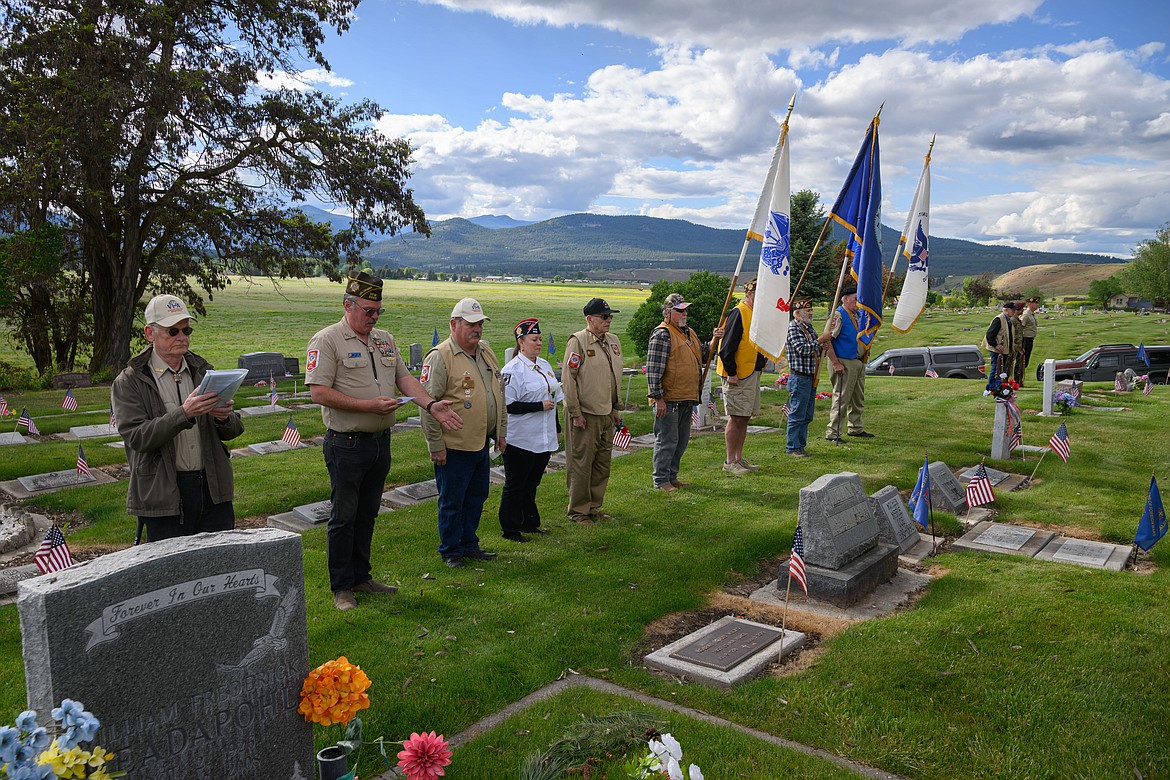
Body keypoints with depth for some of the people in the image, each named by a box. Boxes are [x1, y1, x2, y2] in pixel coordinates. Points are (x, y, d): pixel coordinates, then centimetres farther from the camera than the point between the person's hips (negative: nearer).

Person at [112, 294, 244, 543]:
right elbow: (138, 437, -14)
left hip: (213, 488, 4)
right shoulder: (128, 382, -1)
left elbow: (233, 431, 13)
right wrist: (183, 414, -27)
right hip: (163, 494, -4)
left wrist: (224, 418, -11)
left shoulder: (202, 371, 13)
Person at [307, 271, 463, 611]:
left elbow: (404, 378, 12)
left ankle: (361, 576, 29)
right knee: (343, 517, 3)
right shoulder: (326, 340, -10)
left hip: (381, 442, 7)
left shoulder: (385, 339, 13)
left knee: (367, 514, 16)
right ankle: (341, 586, 15)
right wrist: (370, 405, -20)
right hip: (347, 445, -7)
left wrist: (431, 404, -6)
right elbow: (319, 392, -17)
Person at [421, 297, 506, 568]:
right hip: (454, 447, -7)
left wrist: (501, 431, 17)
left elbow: (499, 394, 20)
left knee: (476, 497, 17)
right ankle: (451, 551, 20)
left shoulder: (487, 352, 11)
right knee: (452, 502, 5)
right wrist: (436, 445, -16)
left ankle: (469, 545, 31)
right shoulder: (439, 357, -14)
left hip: (482, 444, 8)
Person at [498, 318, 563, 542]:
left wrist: (556, 430, 19)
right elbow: (508, 405, -19)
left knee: (531, 484, 17)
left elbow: (552, 400, 20)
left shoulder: (544, 365, 13)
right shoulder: (512, 370, -13)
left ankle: (529, 523, 28)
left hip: (544, 440, 7)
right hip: (520, 441, -7)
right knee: (515, 486, 3)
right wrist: (540, 406, -18)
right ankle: (510, 529, 13)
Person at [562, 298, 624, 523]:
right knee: (581, 463, 0)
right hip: (585, 414, -7)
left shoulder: (613, 341, 13)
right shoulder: (577, 341, -11)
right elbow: (568, 378, -13)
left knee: (602, 463, 13)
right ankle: (578, 510, 11)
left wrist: (616, 408, 19)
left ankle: (594, 507, 25)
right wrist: (575, 413, -15)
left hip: (606, 414, 7)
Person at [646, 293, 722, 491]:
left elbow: (702, 355, 27)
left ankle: (672, 476, 27)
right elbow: (653, 369, -17)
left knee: (682, 440, 16)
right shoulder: (662, 335, -13)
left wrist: (713, 340, 9)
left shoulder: (689, 333, 17)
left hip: (687, 399, 9)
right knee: (667, 441, -3)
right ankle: (661, 481, 7)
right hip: (669, 400, -9)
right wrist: (658, 398, -21)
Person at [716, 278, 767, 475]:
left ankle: (739, 458, 21)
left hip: (753, 373, 9)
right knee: (736, 418, -4)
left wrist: (762, 361, 14)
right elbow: (726, 347, -18)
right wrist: (731, 373, -19)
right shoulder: (738, 314, -14)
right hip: (738, 376, -9)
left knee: (745, 417, 13)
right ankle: (730, 462, 3)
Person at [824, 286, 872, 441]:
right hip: (844, 363, -9)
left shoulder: (856, 315, 16)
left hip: (858, 363, 9)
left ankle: (856, 428, 29)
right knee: (841, 398, -7)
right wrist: (836, 363, -21)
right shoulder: (838, 315, -12)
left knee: (858, 399, 16)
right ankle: (832, 433, -2)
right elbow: (827, 340, -19)